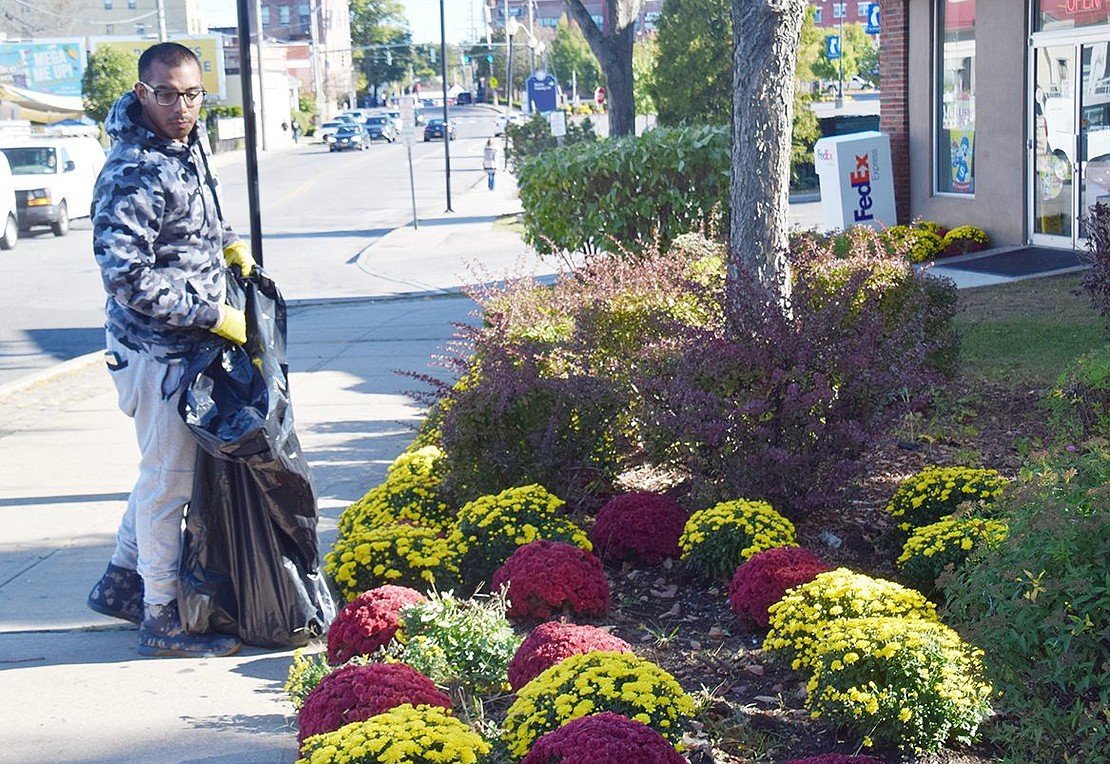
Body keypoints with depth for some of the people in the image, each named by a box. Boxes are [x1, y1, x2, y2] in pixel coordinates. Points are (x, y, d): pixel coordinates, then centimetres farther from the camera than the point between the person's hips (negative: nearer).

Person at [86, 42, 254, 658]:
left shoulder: (190, 144, 5)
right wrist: (213, 314, -23)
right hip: (157, 348, -10)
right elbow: (127, 276, -28)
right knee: (169, 479, 0)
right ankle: (162, 619, 12)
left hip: (186, 339, 10)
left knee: (165, 467, 21)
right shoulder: (134, 175, -24)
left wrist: (227, 241, 8)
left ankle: (122, 581, 36)